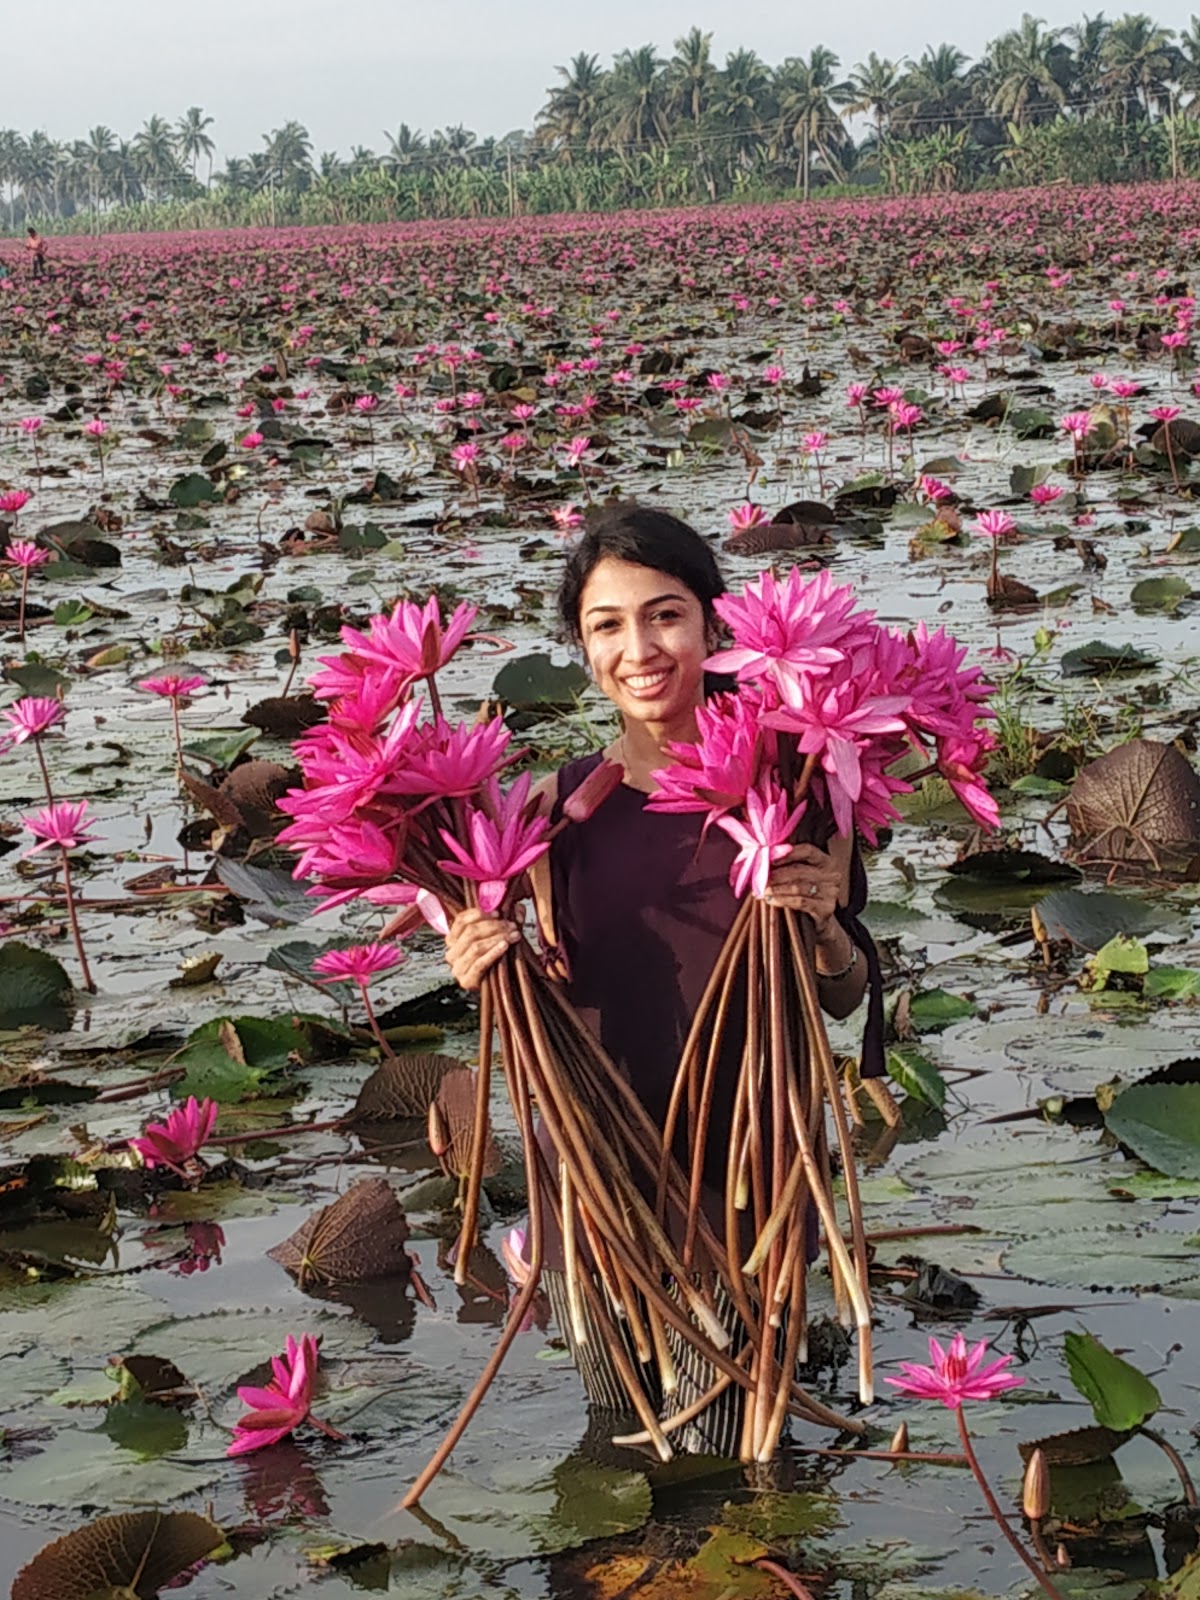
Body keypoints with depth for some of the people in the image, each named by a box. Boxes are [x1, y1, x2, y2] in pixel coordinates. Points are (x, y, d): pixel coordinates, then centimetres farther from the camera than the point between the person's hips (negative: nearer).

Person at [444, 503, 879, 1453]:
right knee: (615, 1435, 21)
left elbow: (845, 997, 0)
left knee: (722, 1455, 13)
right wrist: (493, 978, -15)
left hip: (752, 1168, -2)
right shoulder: (562, 805, -5)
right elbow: (568, 999, 5)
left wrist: (821, 926, -21)